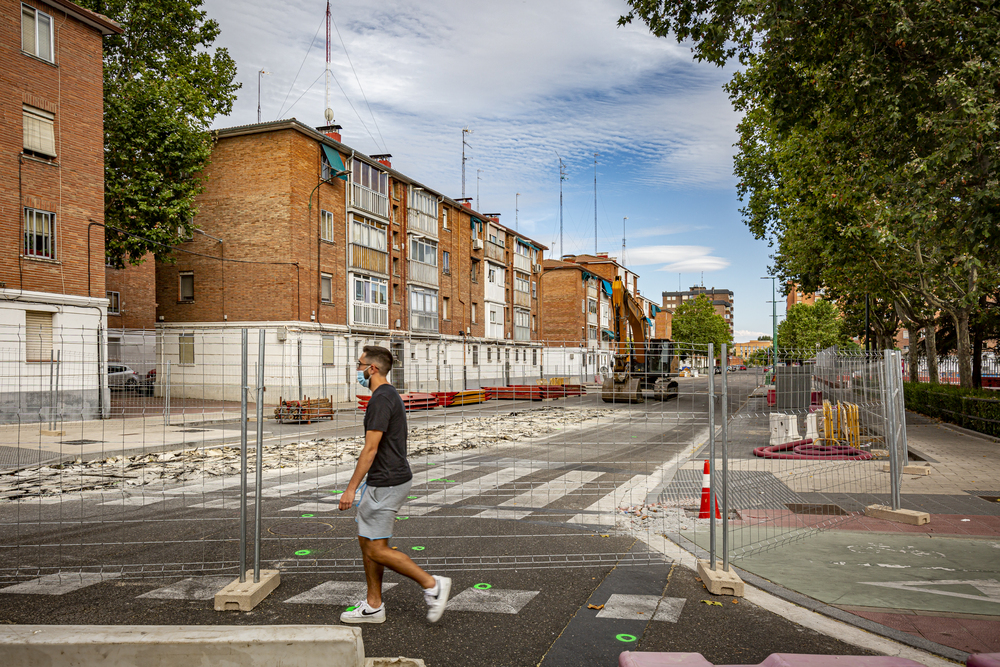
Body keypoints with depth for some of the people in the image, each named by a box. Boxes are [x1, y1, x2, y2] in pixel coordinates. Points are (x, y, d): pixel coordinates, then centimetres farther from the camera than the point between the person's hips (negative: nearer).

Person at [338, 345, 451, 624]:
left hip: (385, 484, -10)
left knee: (376, 549, -4)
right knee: (366, 540, 15)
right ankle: (373, 606, 23)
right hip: (387, 480, 10)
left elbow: (370, 449, -21)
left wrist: (351, 488, -18)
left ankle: (432, 584, 0)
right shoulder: (390, 395, 14)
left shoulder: (381, 399, -18)